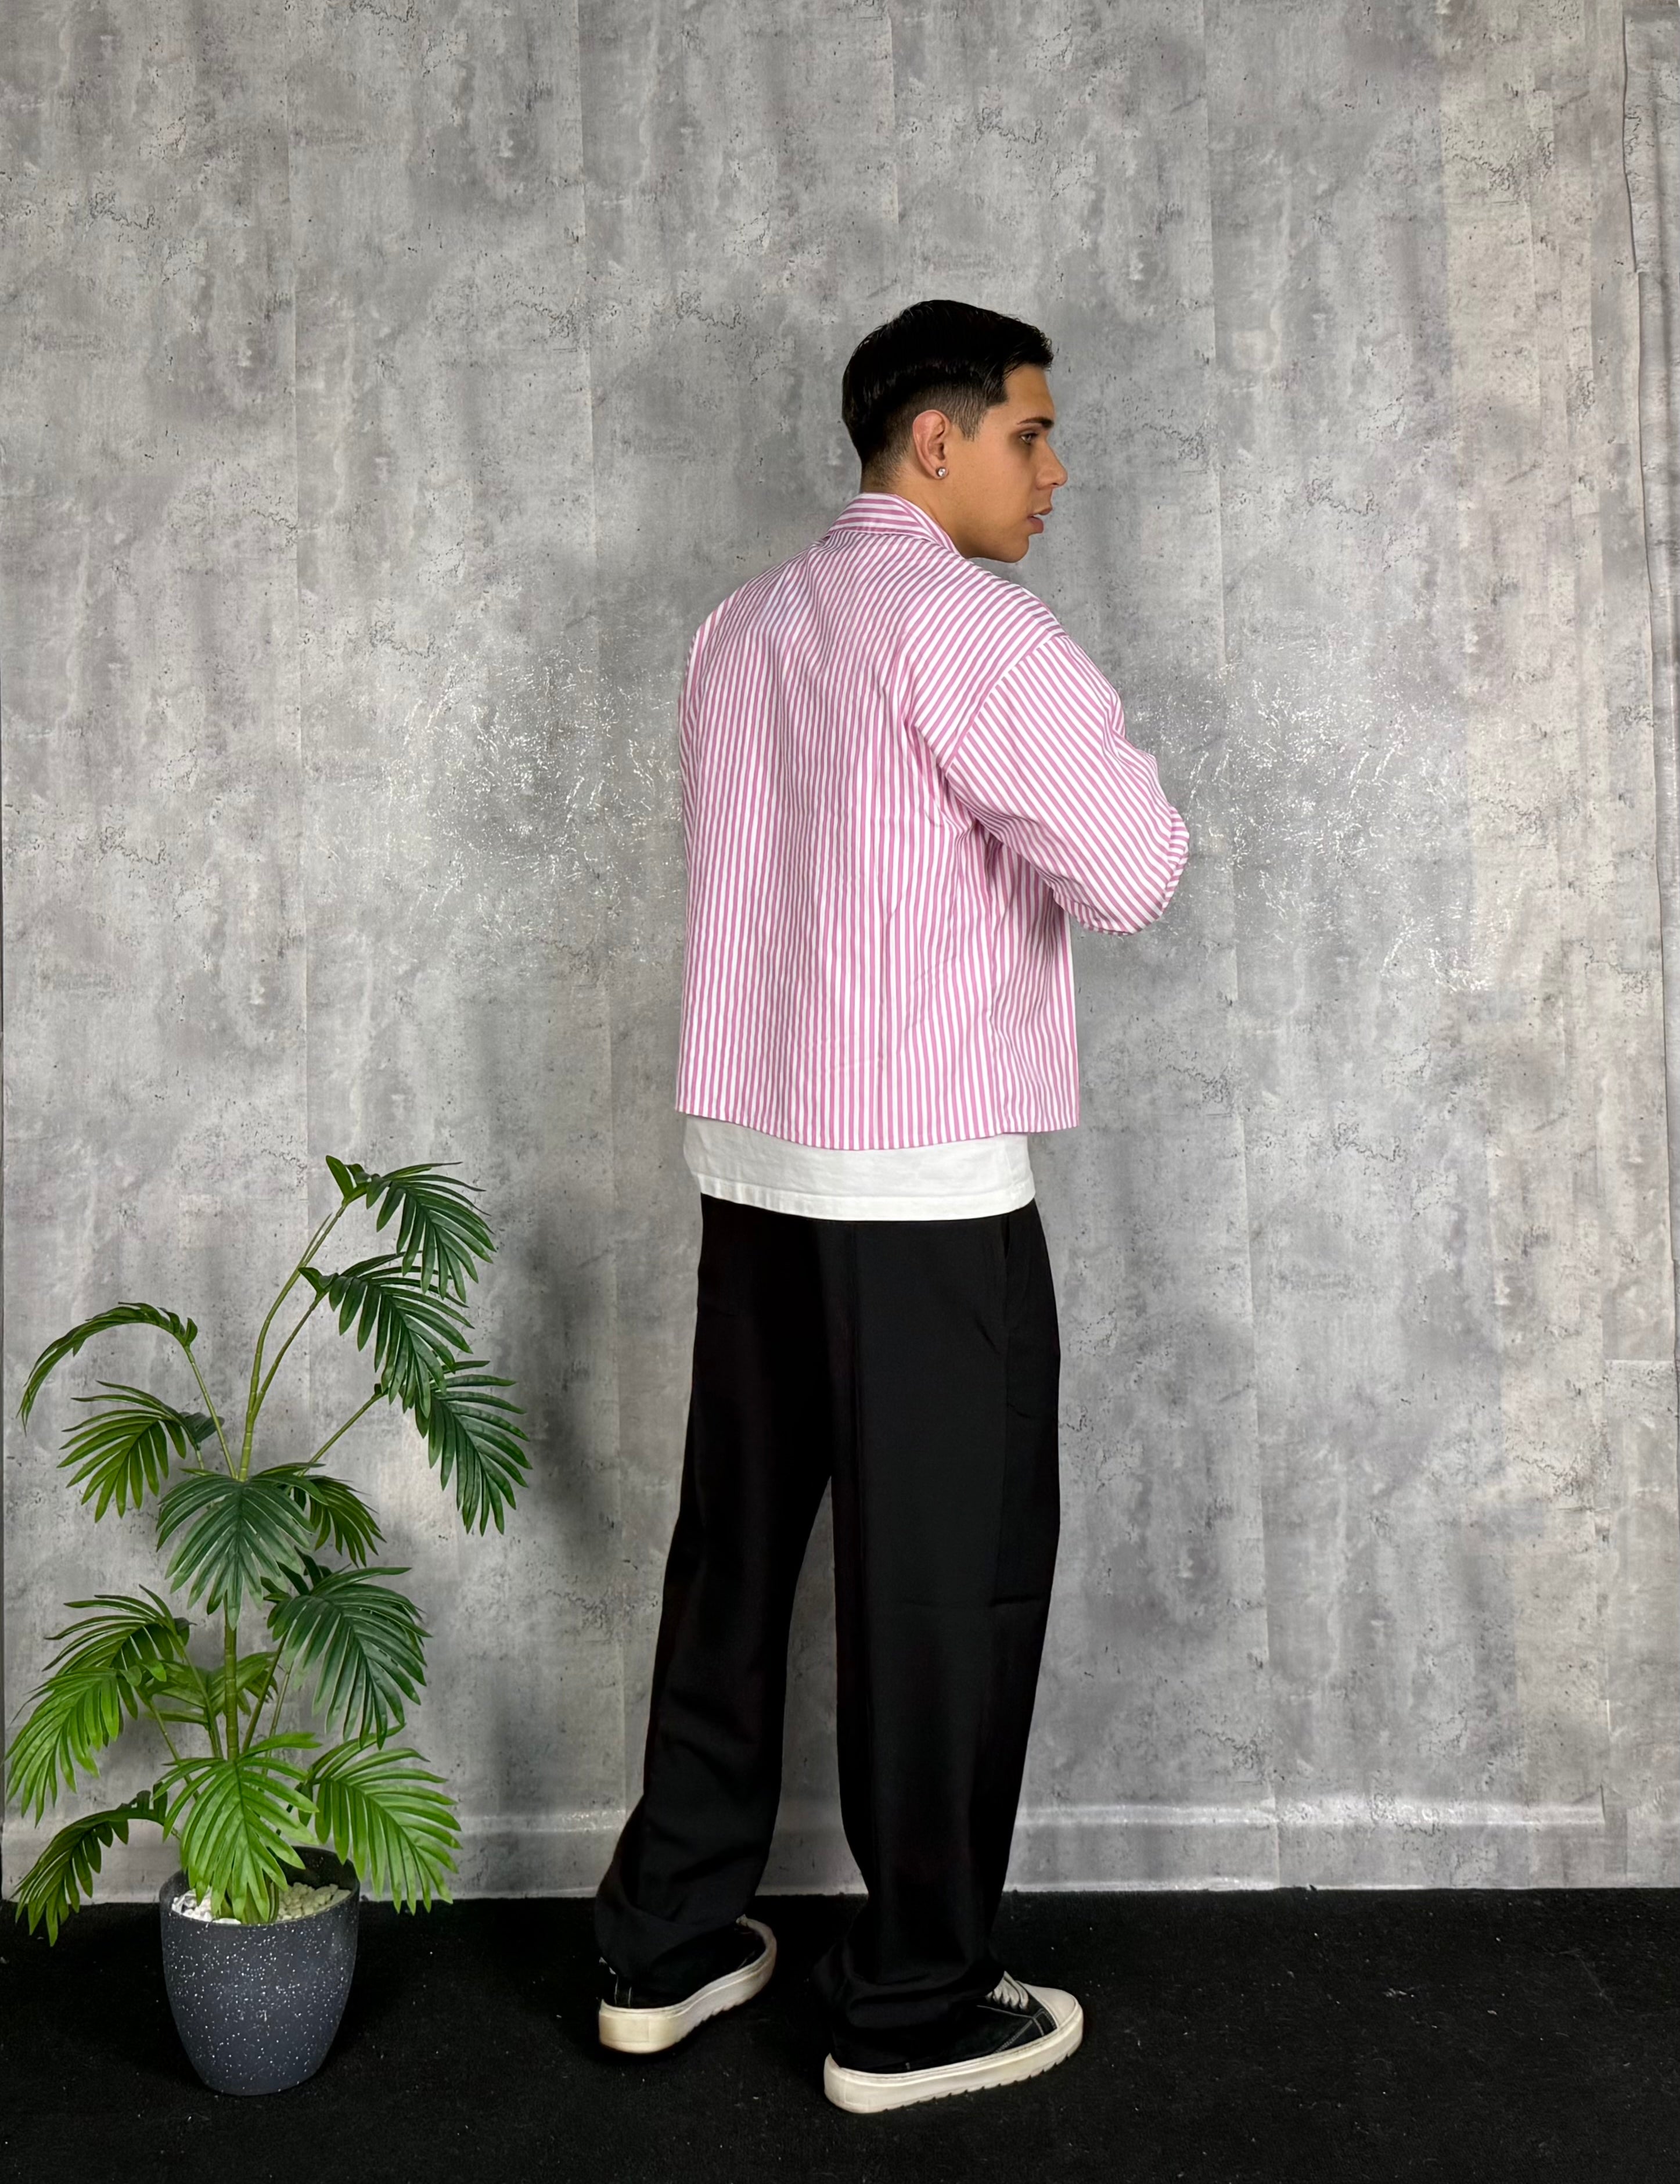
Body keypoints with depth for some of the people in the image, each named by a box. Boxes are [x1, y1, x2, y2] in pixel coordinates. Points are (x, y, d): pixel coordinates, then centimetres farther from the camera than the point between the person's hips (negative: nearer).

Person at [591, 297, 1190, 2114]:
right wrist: (1115, 770, 4)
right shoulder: (964, 620, -12)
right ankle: (912, 2009, 15)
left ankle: (666, 1944, 26)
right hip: (922, 1176, -8)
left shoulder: (739, 629, 15)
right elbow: (1128, 874, -17)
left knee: (739, 1548, 16)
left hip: (749, 1157, 8)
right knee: (950, 1577, 3)